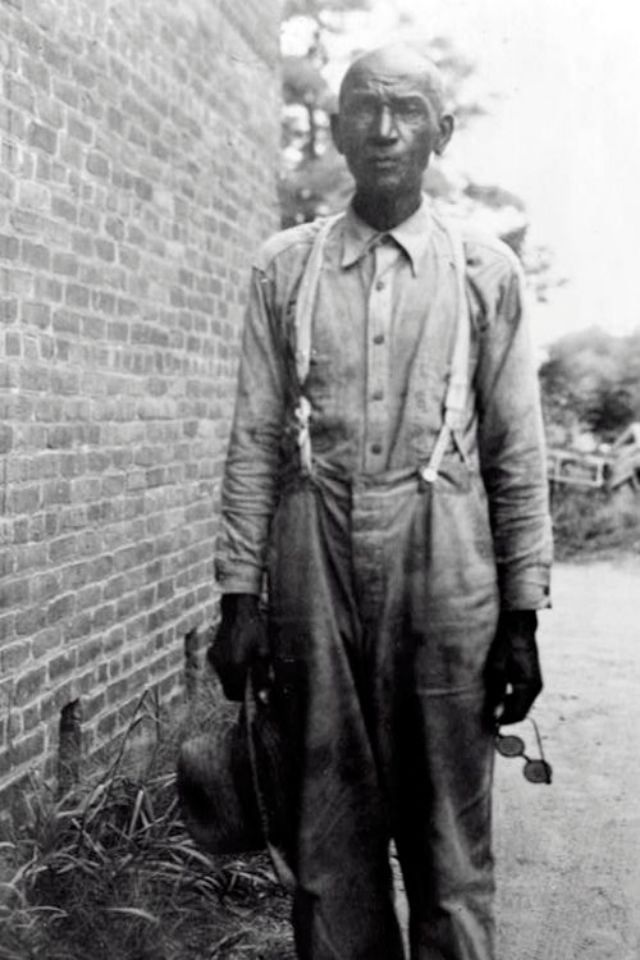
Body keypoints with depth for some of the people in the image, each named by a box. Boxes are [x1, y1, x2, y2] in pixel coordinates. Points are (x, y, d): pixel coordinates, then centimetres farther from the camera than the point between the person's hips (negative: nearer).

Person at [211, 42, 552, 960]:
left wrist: (522, 615, 0)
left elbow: (517, 453, 4)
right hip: (316, 563, 1)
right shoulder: (284, 265, 8)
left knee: (449, 836, 5)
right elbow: (255, 438, 6)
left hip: (443, 570, -1)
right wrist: (240, 594, 1)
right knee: (327, 832, 9)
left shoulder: (486, 270, 5)